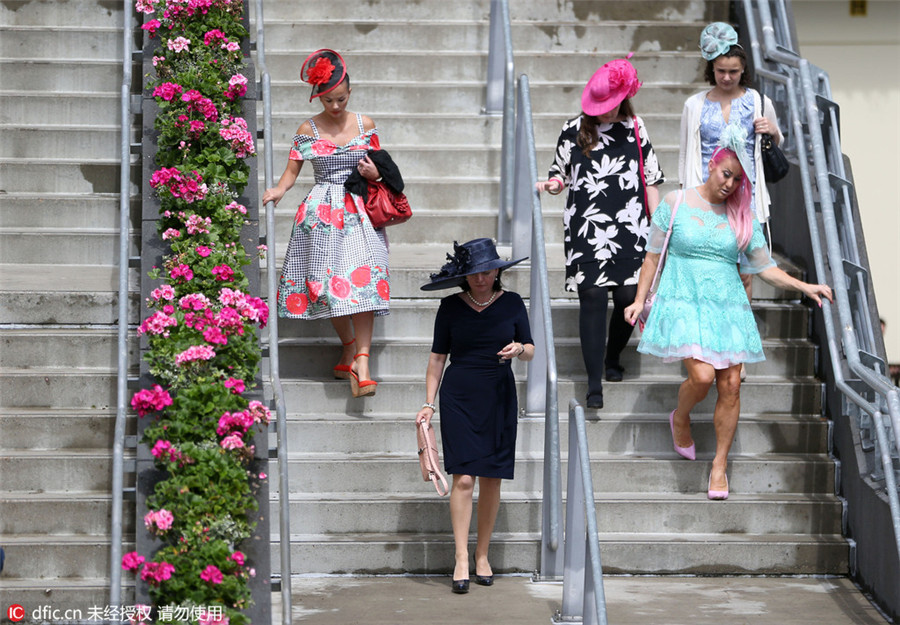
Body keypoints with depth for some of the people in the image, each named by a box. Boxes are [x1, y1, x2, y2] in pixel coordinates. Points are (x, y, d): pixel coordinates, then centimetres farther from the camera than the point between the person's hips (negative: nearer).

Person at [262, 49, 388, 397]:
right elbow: (292, 170, 8)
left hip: (359, 211, 0)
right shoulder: (308, 130, 5)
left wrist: (374, 173, -5)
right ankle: (350, 346, 14)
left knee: (362, 279, -14)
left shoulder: (365, 125, 8)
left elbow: (378, 166, 18)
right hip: (322, 212, 0)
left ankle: (361, 362, -20)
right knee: (327, 282, -7)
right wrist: (280, 189, -12)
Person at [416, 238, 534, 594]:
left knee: (492, 479, 3)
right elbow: (438, 357, 6)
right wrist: (429, 403, 2)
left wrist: (519, 349, -14)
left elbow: (531, 351, 9)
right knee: (463, 477, -11)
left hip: (499, 398, 2)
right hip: (459, 397, -1)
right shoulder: (451, 307, 1)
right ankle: (461, 560, -8)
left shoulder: (512, 303, 4)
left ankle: (482, 555, 16)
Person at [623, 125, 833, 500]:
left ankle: (720, 464, 11)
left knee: (730, 386, -4)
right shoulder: (675, 203, 2)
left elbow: (765, 268, 10)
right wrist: (640, 299, 1)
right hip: (684, 302, -3)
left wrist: (804, 287, -3)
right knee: (702, 376, -21)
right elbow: (653, 255, 6)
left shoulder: (742, 216, 8)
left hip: (727, 306, 3)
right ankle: (680, 418, 14)